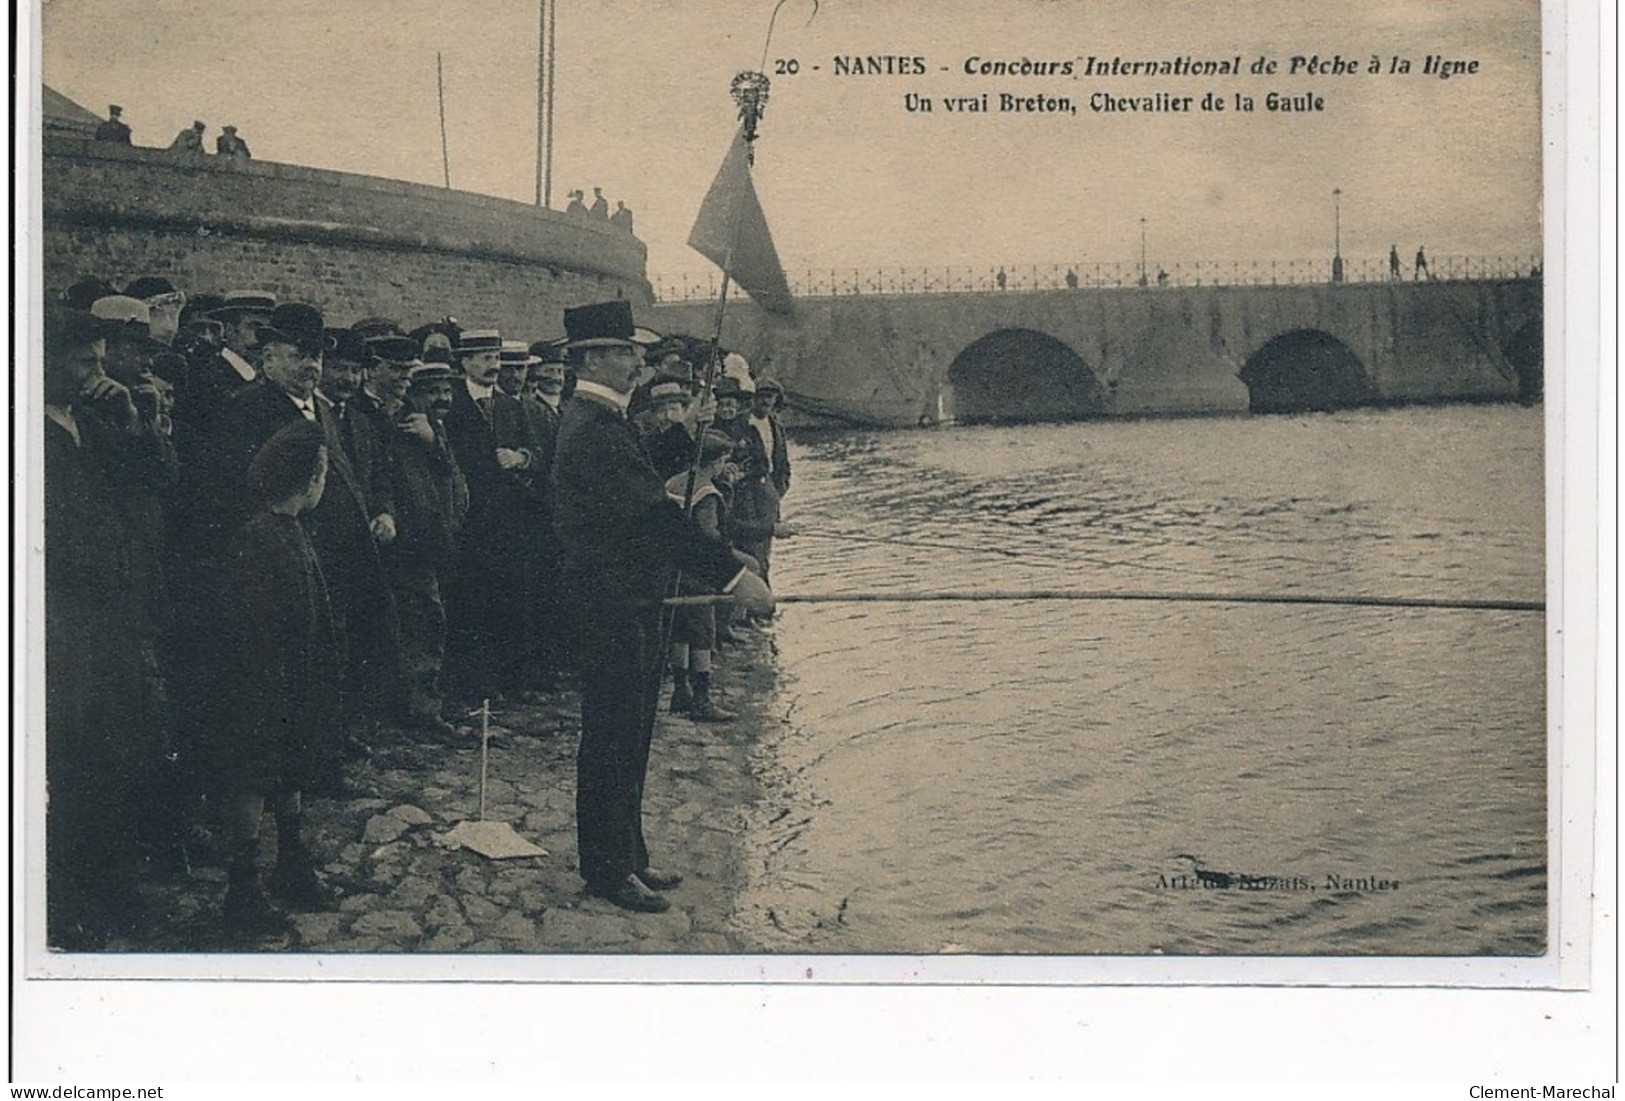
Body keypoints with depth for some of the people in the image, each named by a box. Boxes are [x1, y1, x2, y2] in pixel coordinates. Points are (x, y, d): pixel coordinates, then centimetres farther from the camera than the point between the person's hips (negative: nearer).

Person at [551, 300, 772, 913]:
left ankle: (628, 856, 27)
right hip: (612, 604, -11)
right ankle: (608, 869, 9)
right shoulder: (591, 430, -21)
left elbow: (652, 492, 15)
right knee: (611, 737, -1)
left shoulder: (601, 421, 14)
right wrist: (733, 576, -27)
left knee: (629, 735, 17)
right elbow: (654, 515, -27)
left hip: (632, 601, 11)